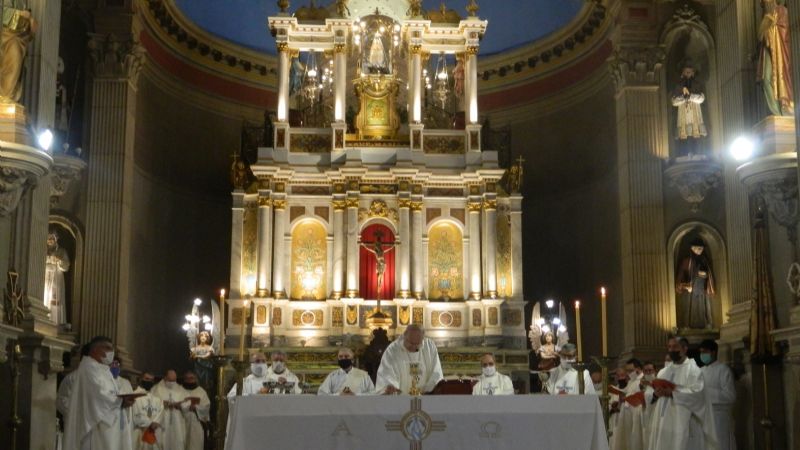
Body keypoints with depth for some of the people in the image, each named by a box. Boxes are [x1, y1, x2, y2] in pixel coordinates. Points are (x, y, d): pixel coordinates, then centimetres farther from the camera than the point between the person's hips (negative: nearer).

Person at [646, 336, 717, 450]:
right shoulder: (663, 372, 18)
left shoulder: (693, 369, 0)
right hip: (662, 424, 6)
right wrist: (655, 394, -11)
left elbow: (697, 393, -16)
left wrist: (673, 393, -22)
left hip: (682, 425, -6)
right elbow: (648, 393, 12)